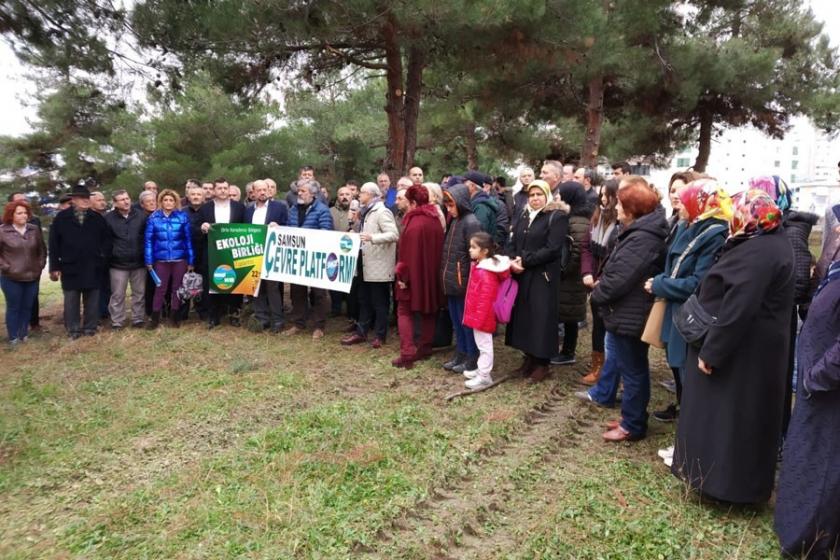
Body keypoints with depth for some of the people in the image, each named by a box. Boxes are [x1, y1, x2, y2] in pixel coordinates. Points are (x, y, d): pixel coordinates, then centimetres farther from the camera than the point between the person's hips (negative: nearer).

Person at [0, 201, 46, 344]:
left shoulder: (35, 230, 3)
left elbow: (42, 250, 13)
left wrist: (40, 265, 5)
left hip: (32, 277, 3)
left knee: (27, 307, 11)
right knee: (13, 307, 5)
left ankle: (24, 334, 24)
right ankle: (13, 337, 14)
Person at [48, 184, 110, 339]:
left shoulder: (97, 218, 4)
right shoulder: (61, 218, 0)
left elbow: (106, 240, 8)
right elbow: (54, 244, 0)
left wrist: (103, 257, -5)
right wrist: (54, 267, -3)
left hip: (92, 267, 1)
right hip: (70, 267, -1)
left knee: (92, 300, 8)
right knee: (71, 300, 7)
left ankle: (90, 327, 19)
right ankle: (73, 329, 17)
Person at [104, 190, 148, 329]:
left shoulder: (140, 215, 2)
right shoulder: (108, 218, -3)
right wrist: (108, 257, 0)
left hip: (138, 262, 2)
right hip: (118, 263, -2)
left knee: (139, 293, 9)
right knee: (117, 294, 4)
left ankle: (138, 319, 21)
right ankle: (117, 321, 13)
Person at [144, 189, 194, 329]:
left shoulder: (183, 217, 0)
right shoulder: (153, 218, 0)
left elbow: (188, 239, 2)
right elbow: (148, 240, 2)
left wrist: (191, 261, -1)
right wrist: (148, 261, -3)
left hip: (180, 259, 0)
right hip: (161, 260, 0)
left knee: (177, 288, 10)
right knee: (160, 289, 6)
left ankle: (175, 317, 22)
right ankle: (155, 318, 15)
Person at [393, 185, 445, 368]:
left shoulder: (414, 223, -21)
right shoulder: (434, 220, 4)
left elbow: (408, 253, -21)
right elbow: (437, 249, 9)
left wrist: (402, 275, -15)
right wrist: (432, 270, 15)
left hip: (414, 275, -7)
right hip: (430, 274, 8)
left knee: (405, 312, 2)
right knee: (427, 310, 17)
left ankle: (407, 354, -4)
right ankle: (426, 347, 25)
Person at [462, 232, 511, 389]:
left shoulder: (485, 272, -24)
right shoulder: (480, 266, 8)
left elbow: (485, 298, -25)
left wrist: (479, 317, -22)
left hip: (483, 316, -10)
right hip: (478, 315, 10)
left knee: (484, 345, 2)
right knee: (482, 344, 21)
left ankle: (484, 376, 12)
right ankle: (481, 369, 34)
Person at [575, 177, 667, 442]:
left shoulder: (643, 238, -26)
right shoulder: (640, 230, 9)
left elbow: (620, 277, -26)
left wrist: (598, 294, -10)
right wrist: (602, 285, 3)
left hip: (630, 315, -10)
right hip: (625, 310, 10)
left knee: (632, 369, 4)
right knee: (615, 354, 24)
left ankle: (632, 425, 18)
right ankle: (603, 393, 43)